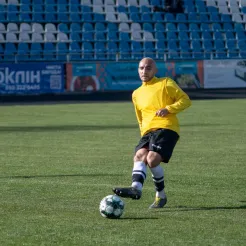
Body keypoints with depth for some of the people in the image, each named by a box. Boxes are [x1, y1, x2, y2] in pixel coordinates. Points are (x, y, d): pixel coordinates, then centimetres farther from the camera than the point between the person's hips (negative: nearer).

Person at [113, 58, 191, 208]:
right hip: (148, 131, 6)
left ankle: (161, 196, -11)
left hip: (166, 128, -6)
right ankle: (136, 188, -45)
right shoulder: (137, 94, 25)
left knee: (152, 159, -26)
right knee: (139, 156, -24)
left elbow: (186, 100, 3)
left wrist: (168, 109, -11)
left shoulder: (166, 83, 8)